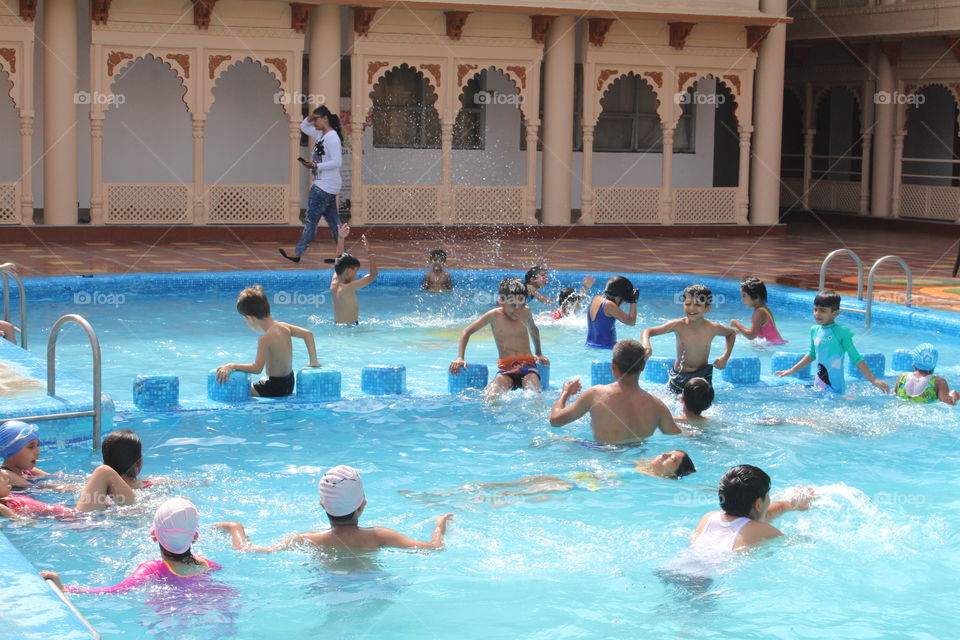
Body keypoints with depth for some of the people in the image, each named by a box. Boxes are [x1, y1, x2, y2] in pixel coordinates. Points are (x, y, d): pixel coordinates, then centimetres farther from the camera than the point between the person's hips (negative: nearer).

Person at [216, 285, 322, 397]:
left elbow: (257, 368, -26)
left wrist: (232, 366, -20)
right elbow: (308, 333, 10)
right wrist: (314, 362, 16)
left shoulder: (265, 339, -24)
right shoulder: (283, 327, -1)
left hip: (276, 388, -9)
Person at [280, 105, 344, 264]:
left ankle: (298, 253, -5)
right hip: (323, 184, 10)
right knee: (332, 220, 10)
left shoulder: (332, 137, -15)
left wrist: (315, 166, -25)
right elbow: (304, 127, 27)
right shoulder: (322, 135, 13)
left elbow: (337, 162, -22)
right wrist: (312, 115, 10)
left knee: (311, 218, -7)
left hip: (326, 185, -10)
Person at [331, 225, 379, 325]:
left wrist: (341, 238, 18)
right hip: (349, 327, -10)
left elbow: (339, 258, 18)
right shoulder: (347, 288, -21)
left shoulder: (334, 282, 3)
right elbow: (373, 275, -21)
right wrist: (369, 251, -17)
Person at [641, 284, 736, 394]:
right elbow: (648, 331, -21)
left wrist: (725, 357, -5)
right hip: (679, 376, 0)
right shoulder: (679, 325, -18)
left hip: (702, 375, 0)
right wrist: (646, 345, -44)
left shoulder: (712, 328, -14)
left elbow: (732, 333, 9)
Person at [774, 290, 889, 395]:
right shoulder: (815, 330, 7)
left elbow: (856, 359, -8)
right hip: (818, 385, 6)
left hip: (835, 387, -6)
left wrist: (873, 380, -12)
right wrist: (791, 371, 28)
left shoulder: (841, 332, -10)